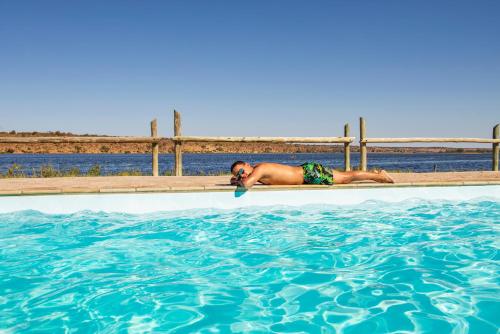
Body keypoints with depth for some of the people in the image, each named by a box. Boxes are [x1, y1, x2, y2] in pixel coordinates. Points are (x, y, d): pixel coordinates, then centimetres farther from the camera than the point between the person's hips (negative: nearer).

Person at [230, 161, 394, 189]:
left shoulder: (259, 169, -23)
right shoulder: (257, 169, 3)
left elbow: (247, 184, -39)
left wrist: (237, 182, -16)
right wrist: (237, 179, 6)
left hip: (310, 173, -7)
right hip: (304, 170, 7)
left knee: (346, 178, 3)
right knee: (344, 177, 19)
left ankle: (378, 175, 18)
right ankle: (375, 175, 33)